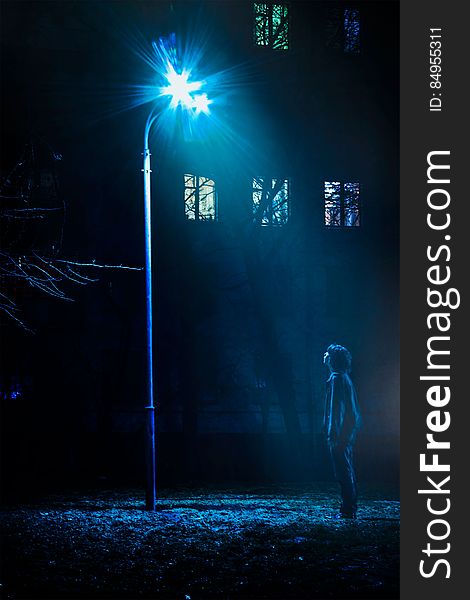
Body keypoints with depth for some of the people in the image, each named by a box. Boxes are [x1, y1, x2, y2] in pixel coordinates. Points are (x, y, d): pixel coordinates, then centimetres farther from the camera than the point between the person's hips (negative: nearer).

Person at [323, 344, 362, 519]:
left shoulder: (336, 378, -13)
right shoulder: (346, 378, 16)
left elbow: (336, 406, -19)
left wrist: (332, 433, -21)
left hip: (340, 433, -10)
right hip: (349, 430, 10)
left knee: (343, 471, -8)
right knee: (348, 470, 13)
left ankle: (348, 510, -8)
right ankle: (350, 508, 17)